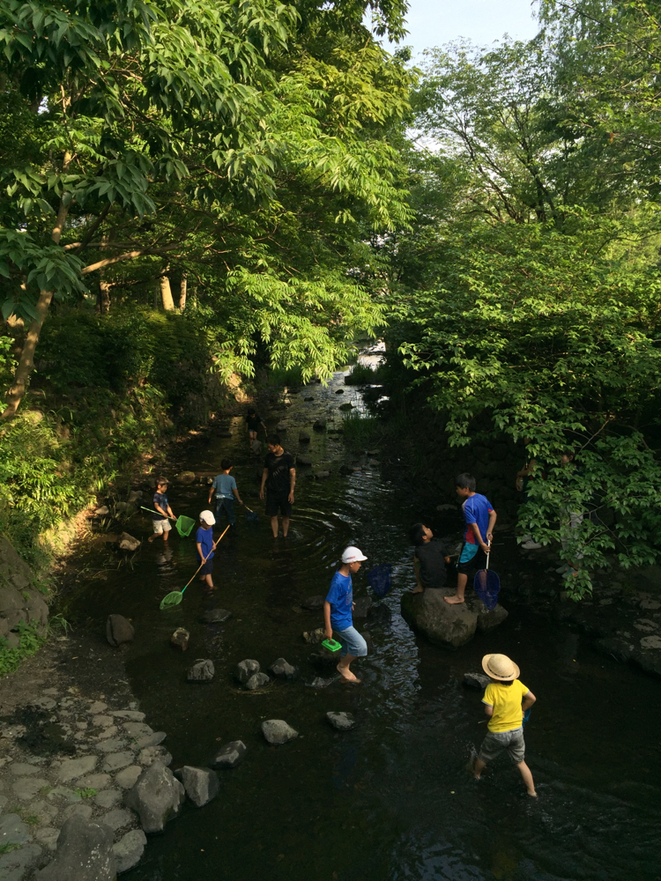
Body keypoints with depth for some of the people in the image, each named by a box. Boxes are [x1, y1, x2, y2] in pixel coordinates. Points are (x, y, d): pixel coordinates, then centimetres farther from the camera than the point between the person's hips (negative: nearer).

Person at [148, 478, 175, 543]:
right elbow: (156, 506, -27)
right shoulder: (156, 495, -16)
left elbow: (167, 506, 10)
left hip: (164, 517, 7)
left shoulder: (164, 495, 8)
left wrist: (171, 514, 0)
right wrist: (163, 512, -36)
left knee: (167, 530, 8)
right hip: (157, 518, -7)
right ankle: (151, 538, 23)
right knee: (159, 532, -4)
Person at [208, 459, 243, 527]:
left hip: (219, 498, 2)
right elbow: (235, 490, -9)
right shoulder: (231, 479, -11)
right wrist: (239, 499, 0)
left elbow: (212, 489, 0)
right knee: (230, 514, 12)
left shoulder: (217, 478, -4)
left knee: (218, 514, 13)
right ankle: (232, 525, 20)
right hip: (228, 498, -2)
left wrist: (210, 498, 13)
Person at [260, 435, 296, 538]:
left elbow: (293, 475, -8)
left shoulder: (288, 456, -10)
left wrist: (291, 492, -12)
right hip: (272, 491, 3)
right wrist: (262, 488, 11)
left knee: (286, 516, 6)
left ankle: (285, 537, 21)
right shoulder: (269, 456, 0)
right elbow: (265, 472, 11)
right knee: (273, 516, 4)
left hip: (285, 491, -2)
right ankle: (275, 538, 15)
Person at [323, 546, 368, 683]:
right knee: (361, 647, -6)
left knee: (347, 647, 21)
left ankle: (345, 674, 40)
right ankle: (343, 666, 16)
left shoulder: (347, 574, -5)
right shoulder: (338, 582, -31)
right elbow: (327, 604, -25)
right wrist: (328, 628, -22)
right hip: (339, 621, -9)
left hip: (347, 618, 9)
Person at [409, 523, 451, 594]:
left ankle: (420, 587, 24)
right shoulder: (438, 543, -14)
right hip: (441, 581, 0)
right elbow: (446, 559, 1)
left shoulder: (418, 550, -11)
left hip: (427, 582, 0)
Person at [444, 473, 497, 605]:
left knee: (462, 568, 4)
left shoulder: (467, 505, -23)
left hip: (472, 542, -8)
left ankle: (459, 596, 12)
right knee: (482, 567, 21)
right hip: (484, 539, 8)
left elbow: (474, 525, -23)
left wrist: (481, 543, -19)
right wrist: (489, 532, -4)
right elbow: (493, 514, 0)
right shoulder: (483, 498, 0)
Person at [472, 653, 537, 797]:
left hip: (498, 734, -3)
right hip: (517, 731, 4)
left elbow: (489, 712, -26)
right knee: (520, 762, 24)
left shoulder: (492, 688, -28)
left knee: (483, 756, 25)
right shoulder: (517, 684, -13)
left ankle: (476, 773, 48)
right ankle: (532, 791, 30)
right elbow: (532, 698, 0)